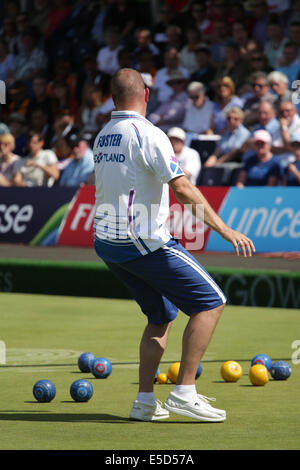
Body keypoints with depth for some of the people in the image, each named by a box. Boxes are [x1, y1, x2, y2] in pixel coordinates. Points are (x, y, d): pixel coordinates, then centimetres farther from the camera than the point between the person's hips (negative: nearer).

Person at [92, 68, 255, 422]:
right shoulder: (148, 134, -13)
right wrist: (224, 229, -21)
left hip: (106, 243, 9)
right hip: (144, 243, -9)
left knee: (161, 316, 19)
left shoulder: (102, 138, 12)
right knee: (210, 302, -3)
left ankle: (145, 401, 12)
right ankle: (183, 393, -9)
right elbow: (181, 188, -21)